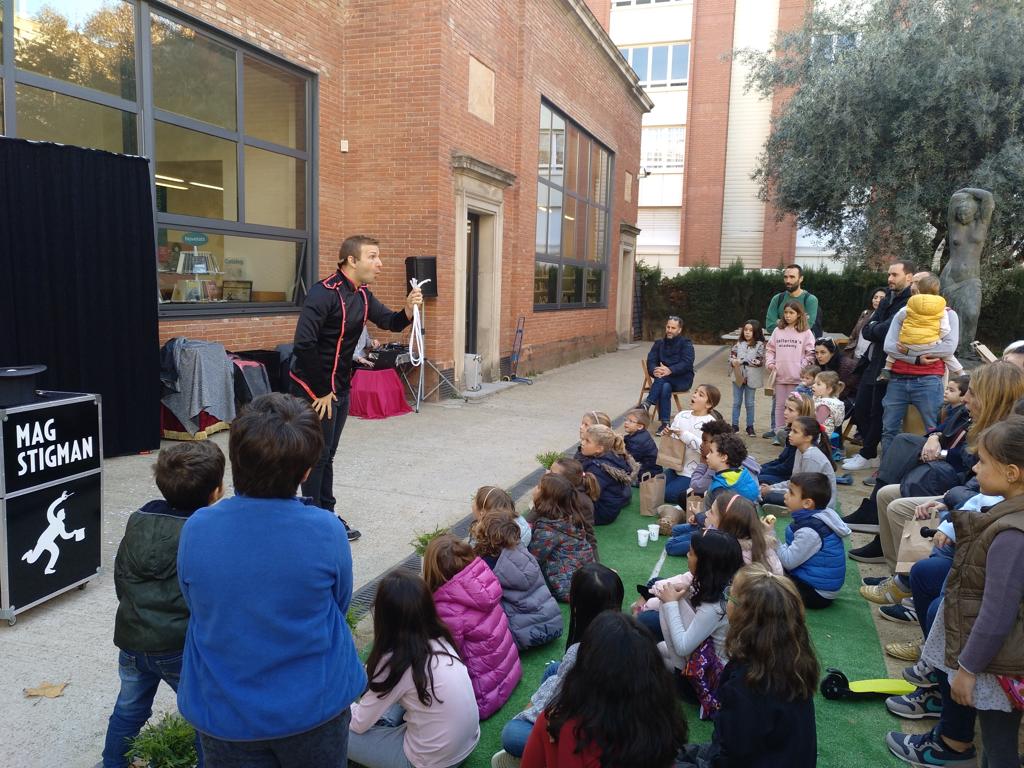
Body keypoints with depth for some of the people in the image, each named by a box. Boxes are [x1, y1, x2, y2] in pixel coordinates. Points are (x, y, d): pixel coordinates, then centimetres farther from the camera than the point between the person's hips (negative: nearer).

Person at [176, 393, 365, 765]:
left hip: (224, 713, 1)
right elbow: (339, 606, -4)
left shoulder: (196, 529, -19)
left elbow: (197, 608, -1)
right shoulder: (327, 532, -23)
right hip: (314, 707, -1)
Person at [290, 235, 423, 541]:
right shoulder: (324, 293, -21)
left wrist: (408, 309, -9)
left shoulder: (362, 295, 5)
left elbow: (390, 322, 14)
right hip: (314, 388, -8)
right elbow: (304, 344, -28)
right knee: (317, 456, 1)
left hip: (340, 387, 8)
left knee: (327, 455, 17)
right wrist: (321, 390, -21)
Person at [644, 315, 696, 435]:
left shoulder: (686, 343, -1)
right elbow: (651, 361, 0)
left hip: (683, 379, -2)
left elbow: (686, 363, -16)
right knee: (665, 388, -33)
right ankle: (665, 424, -35)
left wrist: (670, 370, -34)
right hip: (664, 380, 3)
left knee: (663, 378, -34)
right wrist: (654, 370, -25)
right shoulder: (659, 343, 13)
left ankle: (648, 404, -37)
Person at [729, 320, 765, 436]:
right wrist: (733, 362, -15)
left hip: (751, 378, -3)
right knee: (736, 402, 9)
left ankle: (750, 426, 18)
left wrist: (742, 361, -17)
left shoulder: (759, 345, -6)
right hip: (738, 376, 3)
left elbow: (759, 361, -14)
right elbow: (731, 355, 7)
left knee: (749, 403, 8)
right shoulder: (739, 344, 5)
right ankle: (735, 425, 17)